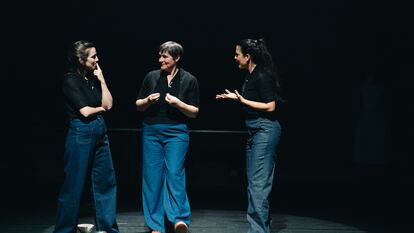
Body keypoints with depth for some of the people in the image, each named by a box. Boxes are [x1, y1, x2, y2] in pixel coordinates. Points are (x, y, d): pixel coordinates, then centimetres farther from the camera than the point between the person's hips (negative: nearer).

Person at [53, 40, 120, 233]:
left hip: (99, 132, 8)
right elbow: (85, 111, -15)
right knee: (74, 185, 0)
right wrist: (100, 108, 3)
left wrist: (101, 80, 1)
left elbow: (108, 104, 6)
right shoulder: (71, 80, -11)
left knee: (106, 181, 10)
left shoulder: (92, 78, 11)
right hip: (81, 133, -8)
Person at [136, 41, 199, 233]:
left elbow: (194, 112, 2)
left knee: (174, 172, -16)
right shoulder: (151, 77, 6)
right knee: (152, 176, 1)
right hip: (151, 131, 3)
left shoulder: (189, 80, 1)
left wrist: (178, 103, -15)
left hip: (176, 131, -3)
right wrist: (148, 100, -8)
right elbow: (138, 105, 13)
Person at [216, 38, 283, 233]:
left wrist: (242, 100, -17)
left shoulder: (262, 76, -15)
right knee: (254, 182, 13)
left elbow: (270, 106, -17)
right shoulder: (250, 76, 12)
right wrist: (236, 97, 16)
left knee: (258, 182, -8)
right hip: (254, 131, 10)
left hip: (265, 129, -10)